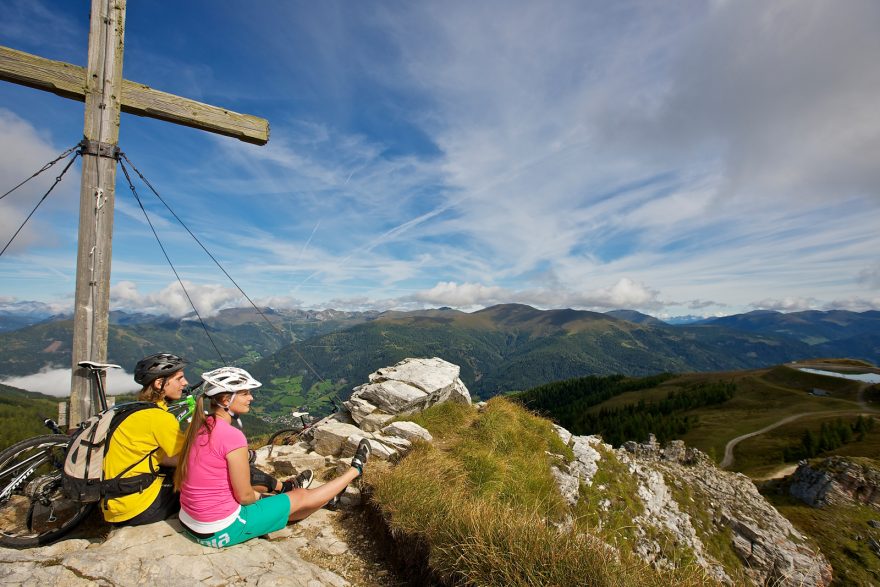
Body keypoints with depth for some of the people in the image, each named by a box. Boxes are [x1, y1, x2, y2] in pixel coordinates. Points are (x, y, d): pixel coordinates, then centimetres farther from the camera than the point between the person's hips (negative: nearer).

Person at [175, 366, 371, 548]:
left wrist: (257, 495, 10)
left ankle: (327, 498, 46)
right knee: (301, 497, 7)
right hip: (222, 532, -8)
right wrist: (259, 496, 3)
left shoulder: (199, 426, -1)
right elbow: (244, 496, -19)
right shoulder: (232, 436, -28)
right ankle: (355, 470, 26)